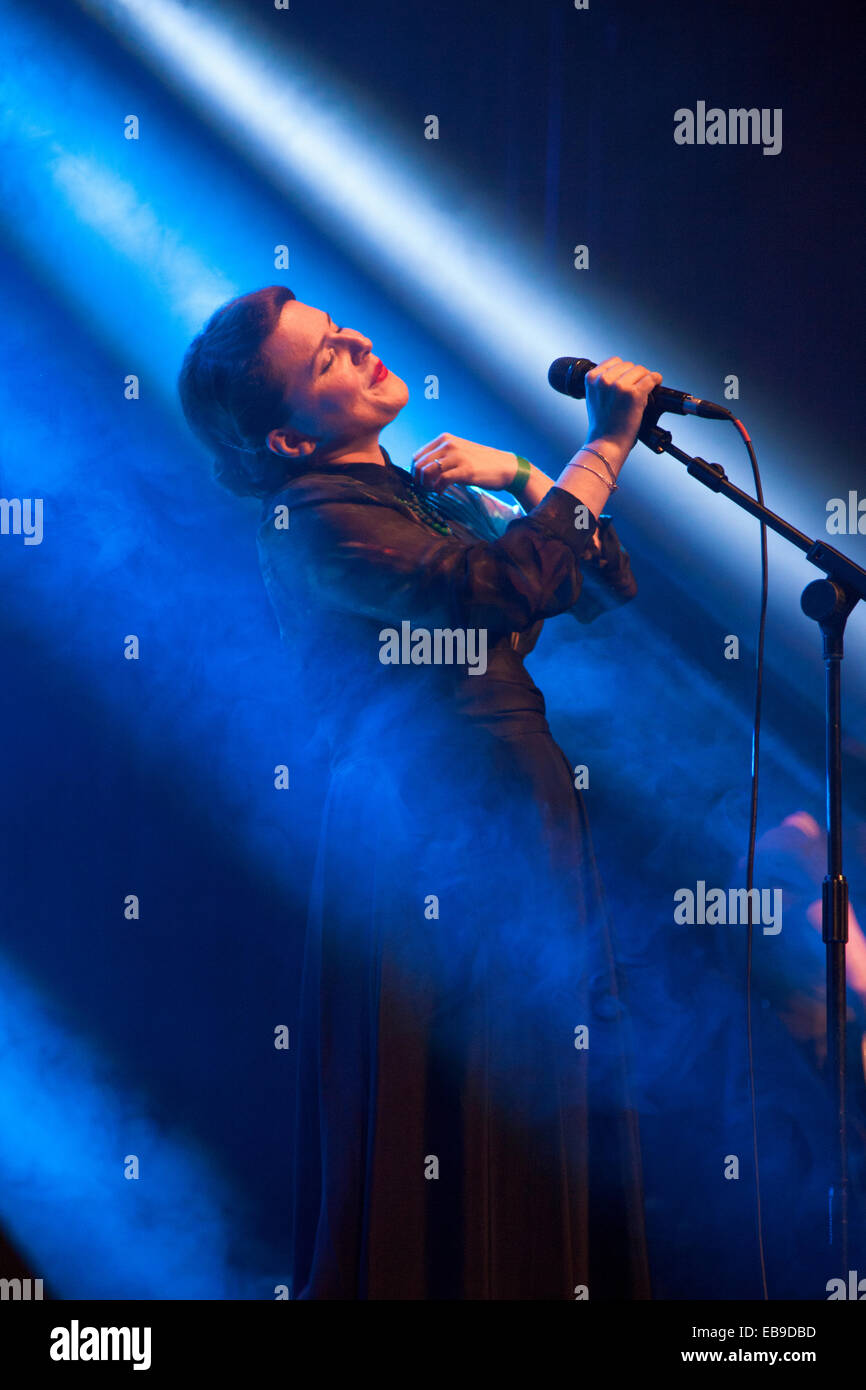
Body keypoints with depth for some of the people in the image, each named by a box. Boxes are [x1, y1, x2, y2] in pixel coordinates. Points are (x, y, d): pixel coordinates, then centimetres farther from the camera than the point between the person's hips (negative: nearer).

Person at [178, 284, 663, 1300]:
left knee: (543, 1121, 13)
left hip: (519, 832, 8)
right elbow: (505, 584, -24)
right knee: (445, 1146, 1)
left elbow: (605, 586, 14)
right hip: (434, 842, -8)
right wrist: (603, 448, -15)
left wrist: (518, 478, 2)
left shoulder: (430, 492, 16)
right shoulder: (314, 519, -10)